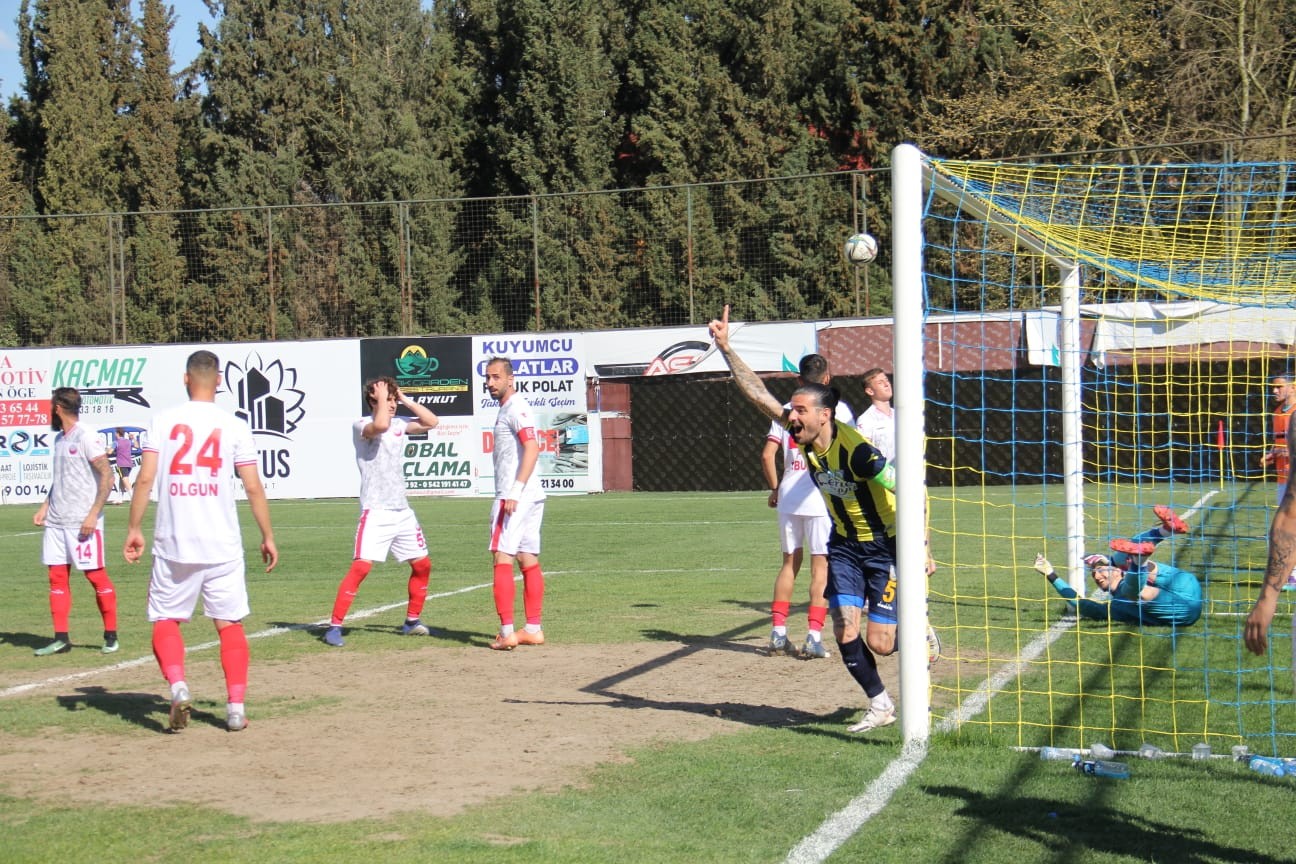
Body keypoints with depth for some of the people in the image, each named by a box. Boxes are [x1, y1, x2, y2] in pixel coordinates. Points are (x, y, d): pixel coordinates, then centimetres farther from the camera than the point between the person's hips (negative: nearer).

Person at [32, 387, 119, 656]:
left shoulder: (87, 438, -10)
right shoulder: (59, 439, 16)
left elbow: (107, 476, -15)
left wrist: (93, 514, -20)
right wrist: (45, 506, 13)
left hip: (82, 522, -8)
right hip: (56, 521, 8)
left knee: (96, 576, -3)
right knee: (57, 576, 5)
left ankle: (111, 635, 7)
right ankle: (61, 639, 8)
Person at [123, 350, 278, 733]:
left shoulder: (163, 420, 1)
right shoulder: (235, 426, 1)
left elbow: (145, 478, -5)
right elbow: (253, 487, -1)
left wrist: (134, 529, 3)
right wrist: (268, 537, 7)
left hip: (173, 543, 0)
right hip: (223, 545, 0)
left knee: (165, 620, 11)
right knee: (229, 623, 9)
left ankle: (177, 686, -11)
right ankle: (235, 707, 5)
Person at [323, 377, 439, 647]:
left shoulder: (399, 424, 12)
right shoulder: (360, 426, -8)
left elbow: (432, 422, 13)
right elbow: (380, 425, -30)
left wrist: (406, 400, 6)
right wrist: (382, 398, -15)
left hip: (402, 511, 7)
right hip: (375, 512, -7)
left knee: (422, 565, 11)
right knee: (361, 566, -17)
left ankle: (412, 621, 27)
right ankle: (334, 626, -13)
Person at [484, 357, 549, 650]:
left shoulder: (515, 408, -10)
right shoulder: (507, 409, 19)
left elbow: (532, 448, -21)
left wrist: (514, 491, -26)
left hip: (516, 496, -10)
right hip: (532, 495, 10)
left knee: (502, 558, -9)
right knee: (528, 560, 10)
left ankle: (507, 633, -11)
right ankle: (533, 629, 13)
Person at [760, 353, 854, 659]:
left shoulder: (786, 409, 7)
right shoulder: (838, 408, -2)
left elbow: (767, 455, 2)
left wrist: (775, 489, 14)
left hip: (788, 498, 4)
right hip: (823, 497, -4)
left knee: (790, 562, 14)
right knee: (821, 565, 1)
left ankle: (778, 633, 11)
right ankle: (814, 637, -3)